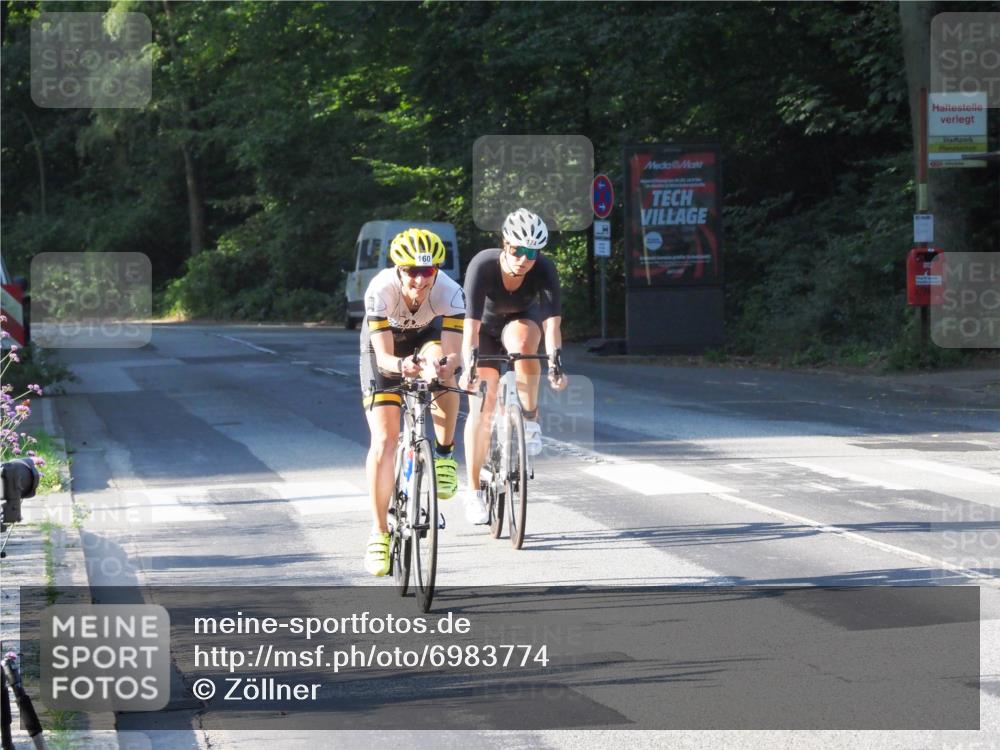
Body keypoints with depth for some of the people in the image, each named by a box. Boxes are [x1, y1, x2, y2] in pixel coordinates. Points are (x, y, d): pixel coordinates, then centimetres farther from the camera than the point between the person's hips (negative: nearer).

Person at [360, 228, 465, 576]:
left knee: (441, 367, -36)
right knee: (384, 440, -12)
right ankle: (379, 533, -4)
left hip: (427, 334, 1)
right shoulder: (380, 291, -36)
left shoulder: (449, 293, -33)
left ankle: (445, 453, -11)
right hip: (384, 345, -1)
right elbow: (384, 357, -38)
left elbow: (453, 354, -38)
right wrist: (400, 365, -60)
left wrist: (446, 364, -61)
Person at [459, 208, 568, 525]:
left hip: (521, 321, 1)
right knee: (482, 402, -11)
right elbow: (471, 323, -39)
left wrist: (554, 364, -51)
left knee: (520, 339, -36)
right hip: (486, 325, -1)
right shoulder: (483, 266, -33)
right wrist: (468, 367, -51)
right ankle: (473, 492, -3)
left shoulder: (544, 270, -29)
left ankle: (530, 420, -18)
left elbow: (552, 320, -37)